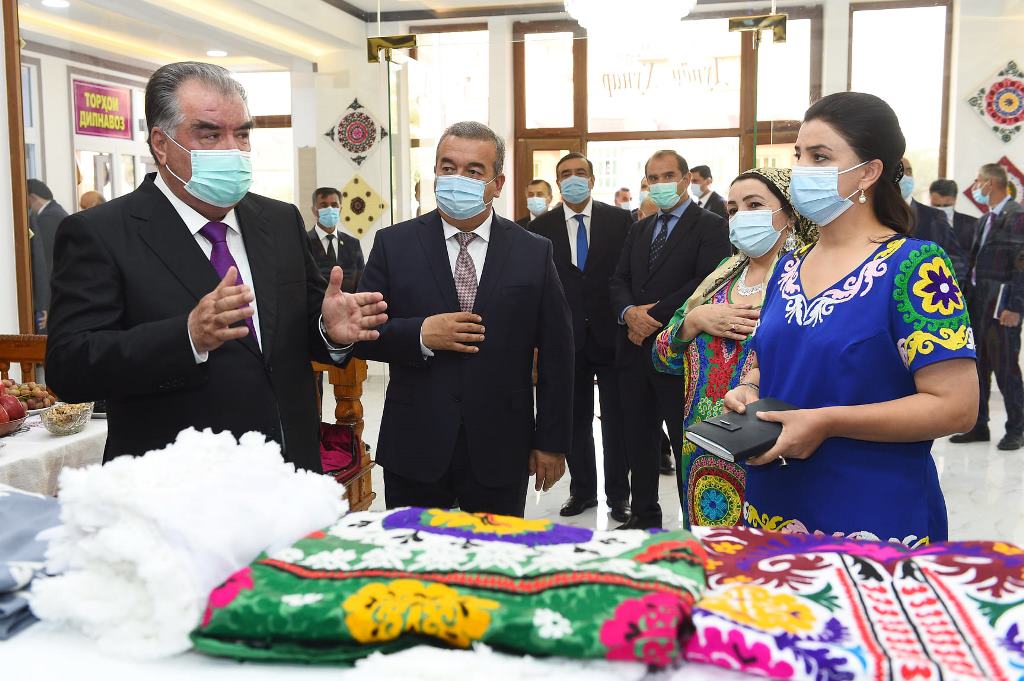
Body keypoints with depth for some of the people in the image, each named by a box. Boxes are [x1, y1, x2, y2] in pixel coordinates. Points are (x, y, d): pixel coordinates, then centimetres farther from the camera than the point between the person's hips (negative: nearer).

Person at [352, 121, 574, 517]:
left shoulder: (534, 253, 2)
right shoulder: (394, 244, 2)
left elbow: (556, 355, 3)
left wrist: (551, 442, 2)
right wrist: (420, 335, -16)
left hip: (500, 454, 0)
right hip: (414, 451, 0)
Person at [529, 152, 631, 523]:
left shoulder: (620, 220, 1)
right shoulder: (541, 227, 3)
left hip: (611, 335, -1)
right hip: (566, 338, 1)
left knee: (616, 419, 6)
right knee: (575, 419, 11)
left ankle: (618, 493, 18)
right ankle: (582, 489, 25)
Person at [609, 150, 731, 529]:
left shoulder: (709, 227, -3)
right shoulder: (639, 230, 18)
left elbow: (708, 283, -16)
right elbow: (618, 282, 12)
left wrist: (656, 315, -16)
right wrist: (629, 311, -10)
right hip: (634, 351, 6)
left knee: (686, 444, 0)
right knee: (638, 440, 13)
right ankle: (643, 516, 26)